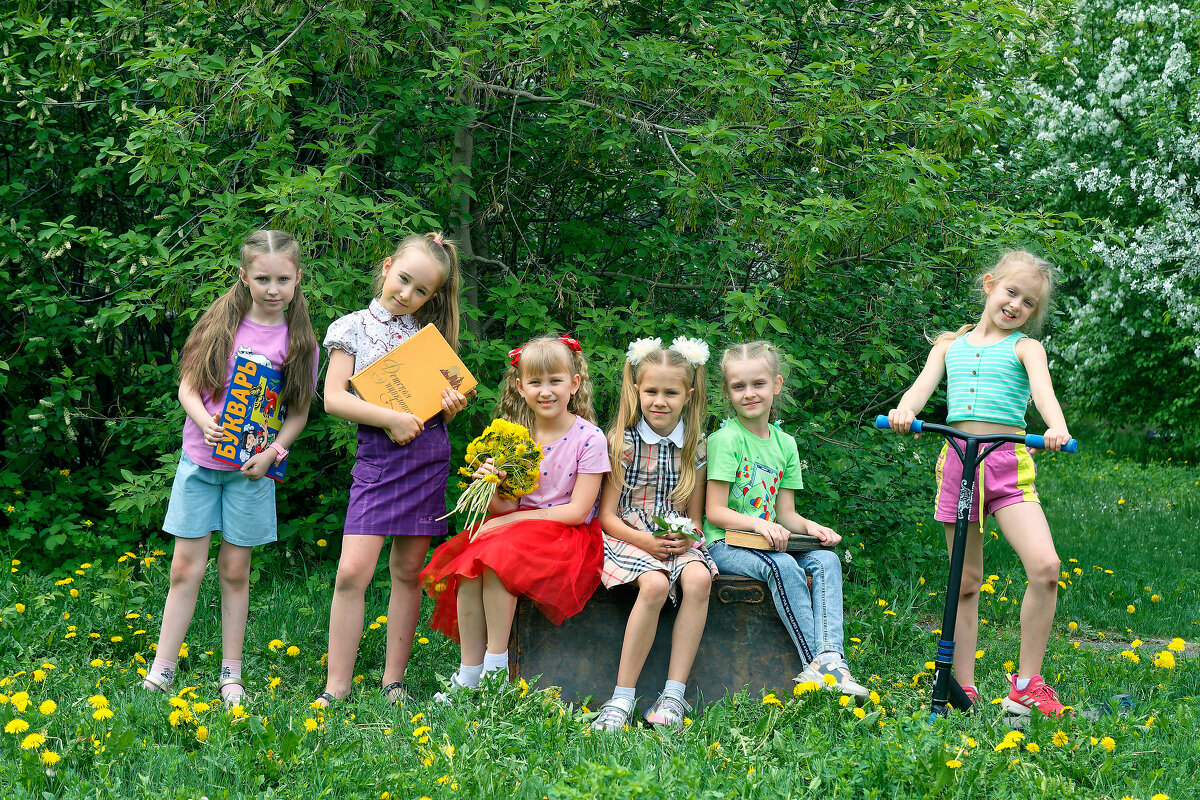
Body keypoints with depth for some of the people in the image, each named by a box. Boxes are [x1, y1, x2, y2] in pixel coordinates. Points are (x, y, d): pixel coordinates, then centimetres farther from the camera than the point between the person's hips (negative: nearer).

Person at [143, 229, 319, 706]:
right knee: (186, 566, 2)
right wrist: (205, 422, -17)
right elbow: (187, 386, 2)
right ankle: (161, 670, 10)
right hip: (200, 457, 1)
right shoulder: (220, 322, 0)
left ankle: (231, 674, 17)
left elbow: (299, 413, 3)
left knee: (235, 570, 6)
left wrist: (273, 452, -13)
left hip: (252, 468, 0)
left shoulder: (299, 340, -1)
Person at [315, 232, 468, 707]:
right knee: (352, 571, -11)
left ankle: (394, 680, 15)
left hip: (429, 454, 3)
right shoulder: (352, 327, 5)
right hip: (378, 455, -2)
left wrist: (454, 405, -5)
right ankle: (337, 687, -2)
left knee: (408, 570, 6)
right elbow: (333, 398, -4)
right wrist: (391, 418, -14)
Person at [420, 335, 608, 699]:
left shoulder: (588, 438, -8)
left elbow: (578, 510, -12)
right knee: (466, 568, -22)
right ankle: (468, 675, -14)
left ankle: (496, 666, -18)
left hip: (567, 537, -5)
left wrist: (509, 519, -14)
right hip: (515, 529, 5)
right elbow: (503, 507, 2)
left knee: (496, 558, -29)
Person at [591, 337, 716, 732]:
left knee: (698, 578, -31)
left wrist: (686, 536, -9)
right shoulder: (623, 442, -3)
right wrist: (645, 540, -19)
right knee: (655, 584, -35)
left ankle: (673, 695, -26)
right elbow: (607, 515, -4)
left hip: (677, 539, 3)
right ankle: (621, 699, -26)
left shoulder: (695, 445, 8)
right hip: (628, 536, -3)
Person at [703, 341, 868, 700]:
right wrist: (758, 523, -27)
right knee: (782, 566, -32)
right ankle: (814, 663, -28)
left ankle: (830, 658, -29)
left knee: (826, 560, -17)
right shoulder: (726, 439, -8)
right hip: (725, 545, -6)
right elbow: (715, 511, -12)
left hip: (769, 543, 7)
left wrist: (810, 526, -9)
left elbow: (785, 513, 12)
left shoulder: (785, 444, 13)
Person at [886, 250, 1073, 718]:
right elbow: (923, 386, 1)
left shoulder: (1025, 347, 9)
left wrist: (1057, 428, -33)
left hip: (1008, 465, -2)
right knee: (966, 582, 6)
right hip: (955, 461, 2)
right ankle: (963, 688, 14)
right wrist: (904, 410, -23)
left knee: (1045, 566, -19)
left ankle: (1027, 684, -5)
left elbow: (1043, 389, -11)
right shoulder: (950, 344, 16)